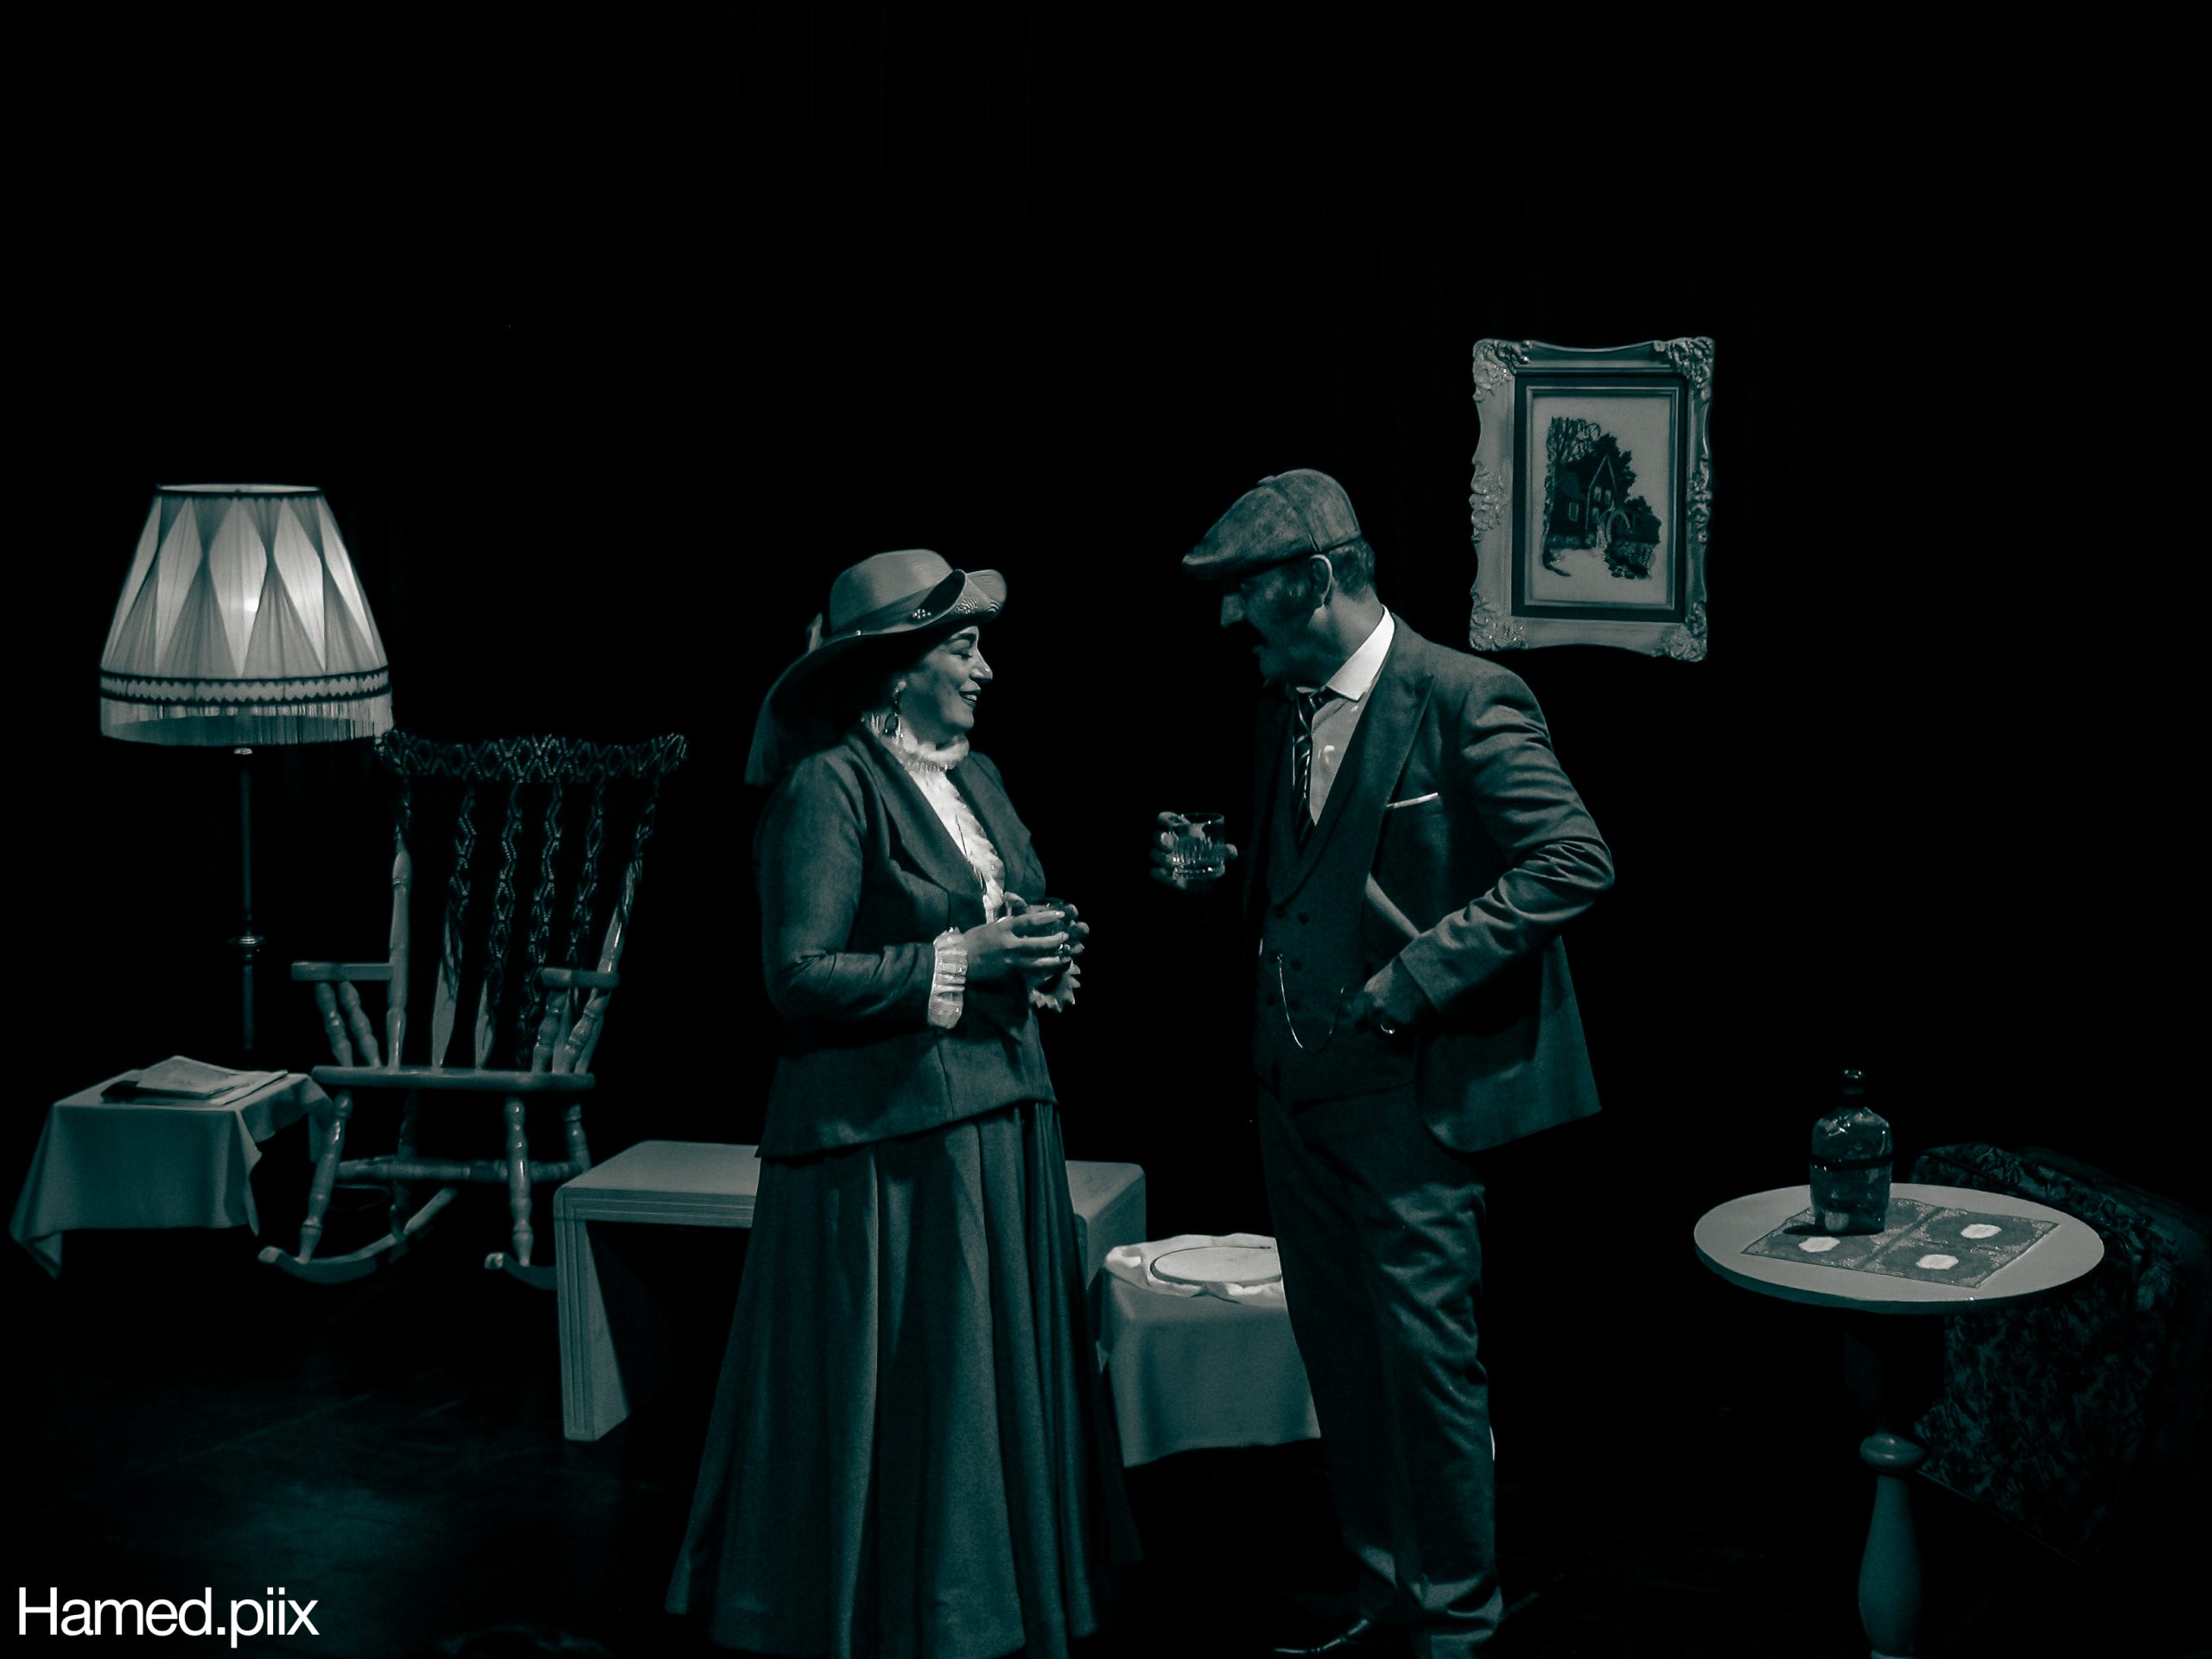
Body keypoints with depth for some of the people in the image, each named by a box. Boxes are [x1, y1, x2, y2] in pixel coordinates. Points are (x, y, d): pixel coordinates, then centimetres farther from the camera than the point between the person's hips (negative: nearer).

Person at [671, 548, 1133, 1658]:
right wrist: (961, 965, -21)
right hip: (886, 1137, -8)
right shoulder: (831, 787, -13)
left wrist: (1031, 965, 0)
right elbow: (801, 976, -17)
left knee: (1001, 1380, 12)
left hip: (998, 1120, 8)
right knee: (892, 1394, 1)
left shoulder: (975, 777, 12)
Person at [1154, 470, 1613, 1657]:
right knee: (1337, 1349, 14)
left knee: (1426, 1352, 0)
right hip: (1299, 1075, 8)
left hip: (1409, 1088, -8)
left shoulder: (1464, 700, -13)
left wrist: (1412, 983, -21)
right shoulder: (1288, 702, 11)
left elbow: (1574, 862, -19)